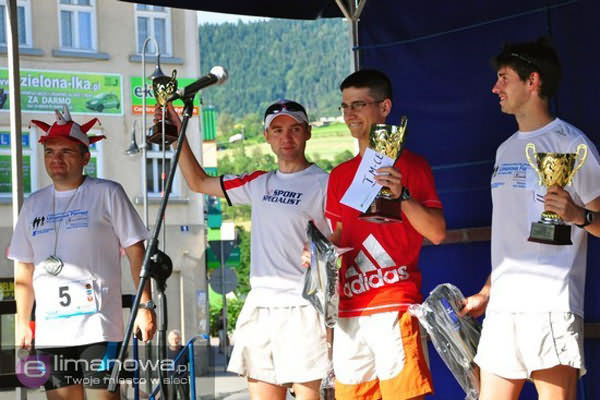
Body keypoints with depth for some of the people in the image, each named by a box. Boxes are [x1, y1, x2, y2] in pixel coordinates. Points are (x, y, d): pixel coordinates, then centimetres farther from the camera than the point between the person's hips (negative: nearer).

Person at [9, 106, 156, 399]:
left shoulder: (107, 194, 3)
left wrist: (145, 306, -6)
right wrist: (23, 322, 15)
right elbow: (24, 272, 20)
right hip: (50, 332, 4)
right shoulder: (34, 204, 16)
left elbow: (136, 253, 1)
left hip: (98, 329, -4)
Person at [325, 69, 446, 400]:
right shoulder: (340, 175, 18)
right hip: (350, 310, 6)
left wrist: (401, 196, -20)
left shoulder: (410, 165, 1)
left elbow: (437, 233, -7)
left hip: (395, 305, -6)